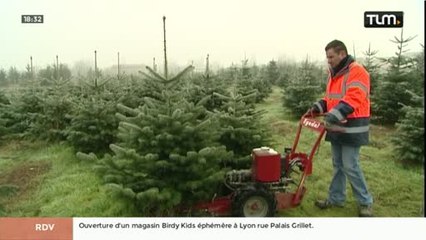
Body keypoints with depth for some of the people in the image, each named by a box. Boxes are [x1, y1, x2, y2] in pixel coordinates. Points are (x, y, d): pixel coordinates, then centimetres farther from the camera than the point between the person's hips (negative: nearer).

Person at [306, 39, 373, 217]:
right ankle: (335, 198, 25)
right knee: (338, 165, 15)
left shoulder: (357, 72, -14)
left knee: (350, 166, -5)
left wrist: (334, 115, -37)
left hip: (351, 128, -9)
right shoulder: (334, 73, 15)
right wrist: (317, 108, 2)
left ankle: (365, 202, 11)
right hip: (337, 127, 9)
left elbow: (352, 99, -27)